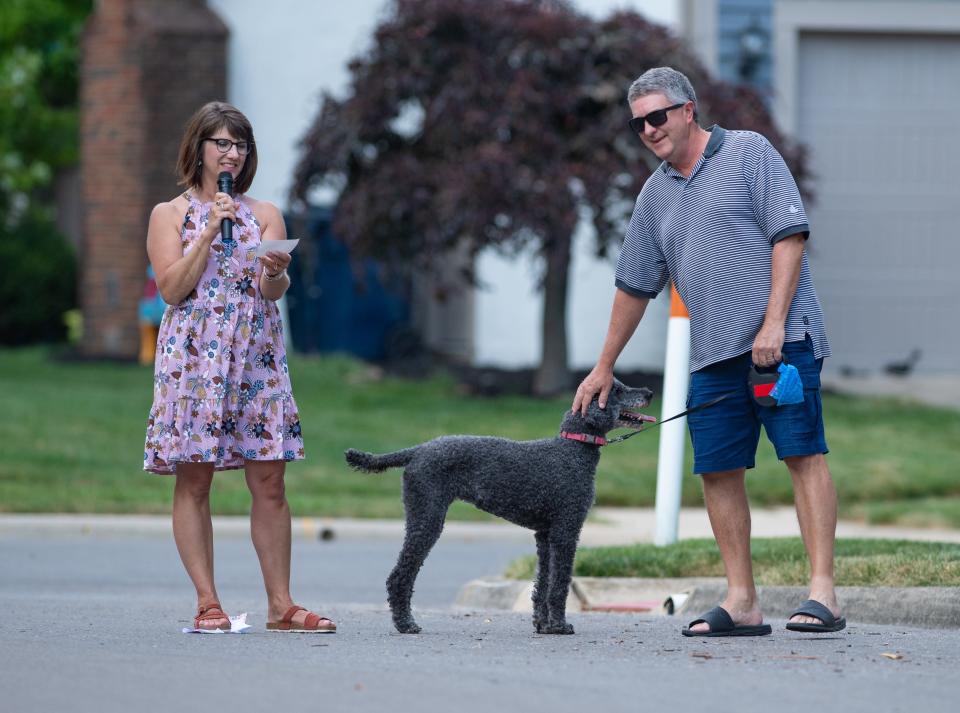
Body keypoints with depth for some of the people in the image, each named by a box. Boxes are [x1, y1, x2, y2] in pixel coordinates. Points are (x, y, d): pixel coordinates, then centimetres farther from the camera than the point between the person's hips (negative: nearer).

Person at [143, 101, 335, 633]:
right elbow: (172, 289, -5)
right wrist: (209, 234, -11)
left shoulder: (265, 214, 13)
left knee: (269, 482, -2)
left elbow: (273, 291, 1)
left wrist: (275, 272, -22)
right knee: (193, 483, -4)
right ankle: (207, 603, 0)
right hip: (193, 357, -2)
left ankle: (280, 604, 0)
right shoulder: (169, 215, 6)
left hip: (256, 355, 2)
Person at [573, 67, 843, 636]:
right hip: (713, 355, 7)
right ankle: (742, 602, 3)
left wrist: (773, 323, -15)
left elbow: (790, 235, -7)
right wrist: (605, 368, 26)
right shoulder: (656, 195, 19)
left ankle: (823, 593, -15)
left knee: (804, 454, -11)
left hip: (783, 339, -7)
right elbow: (634, 286, 26)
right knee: (719, 471, 0)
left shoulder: (749, 152, 1)